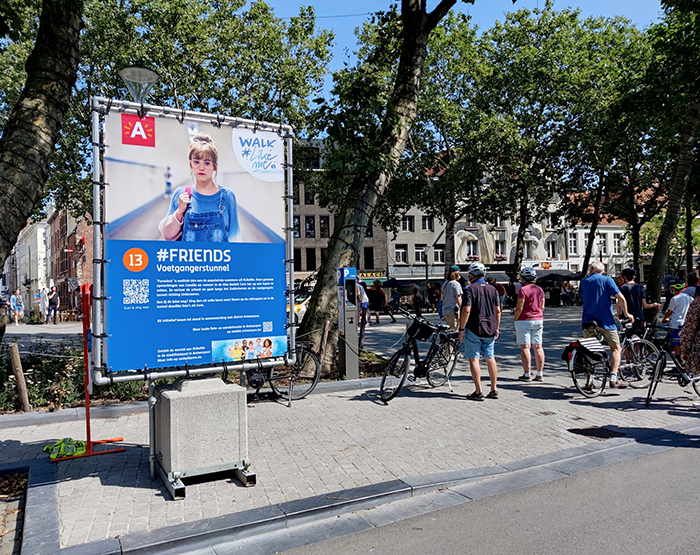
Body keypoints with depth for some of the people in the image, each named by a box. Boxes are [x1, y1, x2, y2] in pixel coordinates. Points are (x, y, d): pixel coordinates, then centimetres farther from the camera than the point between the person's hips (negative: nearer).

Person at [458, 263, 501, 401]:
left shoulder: (471, 289, -10)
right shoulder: (493, 289, 9)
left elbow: (466, 311, -16)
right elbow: (498, 311, 10)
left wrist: (461, 329, -11)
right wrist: (497, 328, 18)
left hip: (473, 329, -6)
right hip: (490, 330, 6)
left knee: (473, 359, -1)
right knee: (490, 358, 13)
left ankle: (478, 392, -2)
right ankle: (494, 390, 18)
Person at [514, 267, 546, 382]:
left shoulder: (523, 290, -13)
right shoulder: (540, 289, 9)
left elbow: (519, 308, -15)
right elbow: (542, 307, 13)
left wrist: (515, 319, -4)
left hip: (524, 321, -7)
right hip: (538, 320, 7)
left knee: (525, 347, -3)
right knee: (538, 347, 8)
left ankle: (527, 374, -2)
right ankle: (540, 374, 11)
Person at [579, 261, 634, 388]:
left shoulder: (584, 281, 10)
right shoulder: (607, 280, 0)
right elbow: (621, 298, -8)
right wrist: (626, 314, 5)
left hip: (588, 321, 3)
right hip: (605, 321, -3)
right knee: (616, 349, 8)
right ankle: (613, 378, -5)